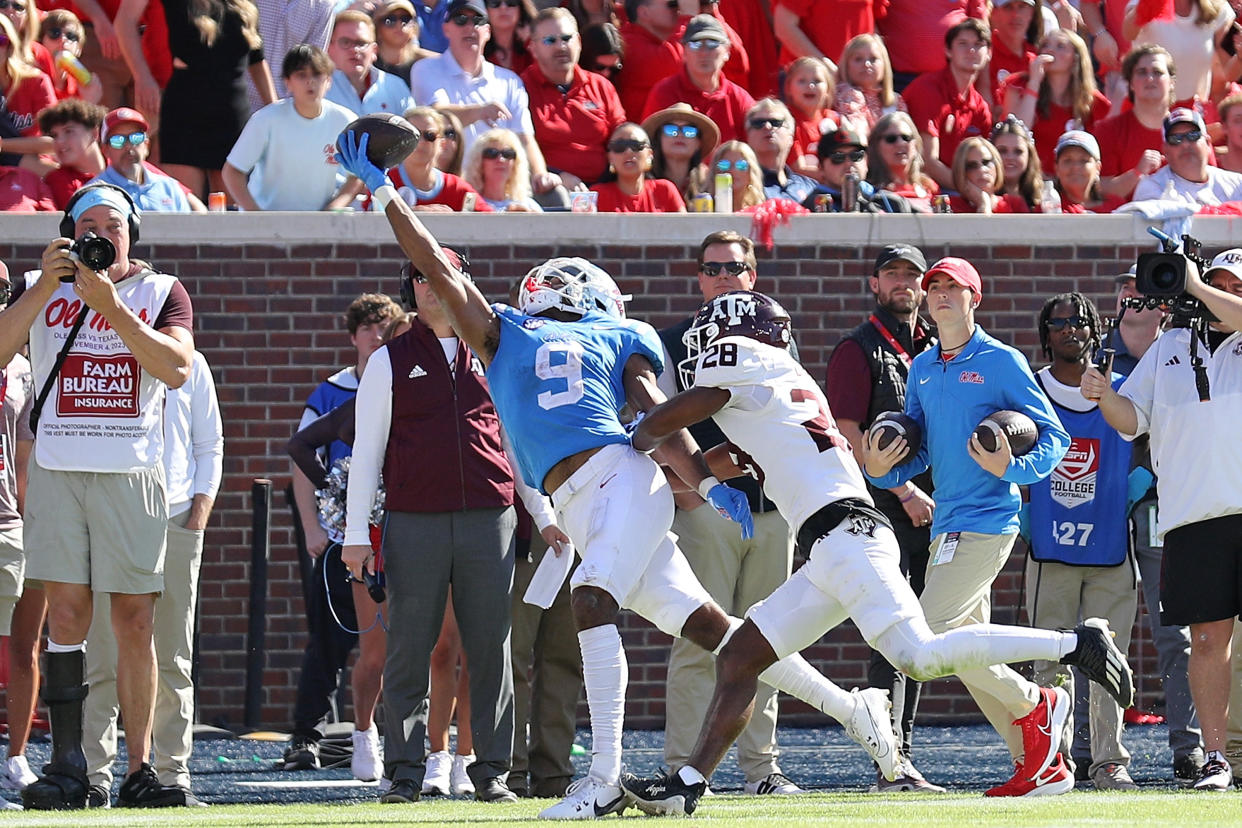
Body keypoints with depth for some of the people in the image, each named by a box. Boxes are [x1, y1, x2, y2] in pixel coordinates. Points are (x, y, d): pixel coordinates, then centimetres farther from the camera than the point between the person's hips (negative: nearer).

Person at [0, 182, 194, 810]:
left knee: (135, 623, -3)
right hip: (58, 470, 0)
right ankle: (66, 766, -9)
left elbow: (177, 369, -7)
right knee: (66, 615, -7)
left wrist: (112, 307, -14)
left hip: (131, 475, 0)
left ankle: (139, 768, 0)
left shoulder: (161, 292, 10)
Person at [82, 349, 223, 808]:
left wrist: (202, 504, 1)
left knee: (173, 659, 3)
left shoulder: (189, 365, 12)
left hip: (176, 517, 2)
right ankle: (97, 776, -5)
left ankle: (173, 774, 6)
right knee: (103, 659, -6)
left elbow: (210, 444, 15)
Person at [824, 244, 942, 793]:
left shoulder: (936, 350, 19)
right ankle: (890, 766, -17)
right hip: (881, 510, -7)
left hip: (927, 514, 7)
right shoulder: (858, 351, -2)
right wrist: (905, 490, -16)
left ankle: (902, 760, 11)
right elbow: (848, 436, -11)